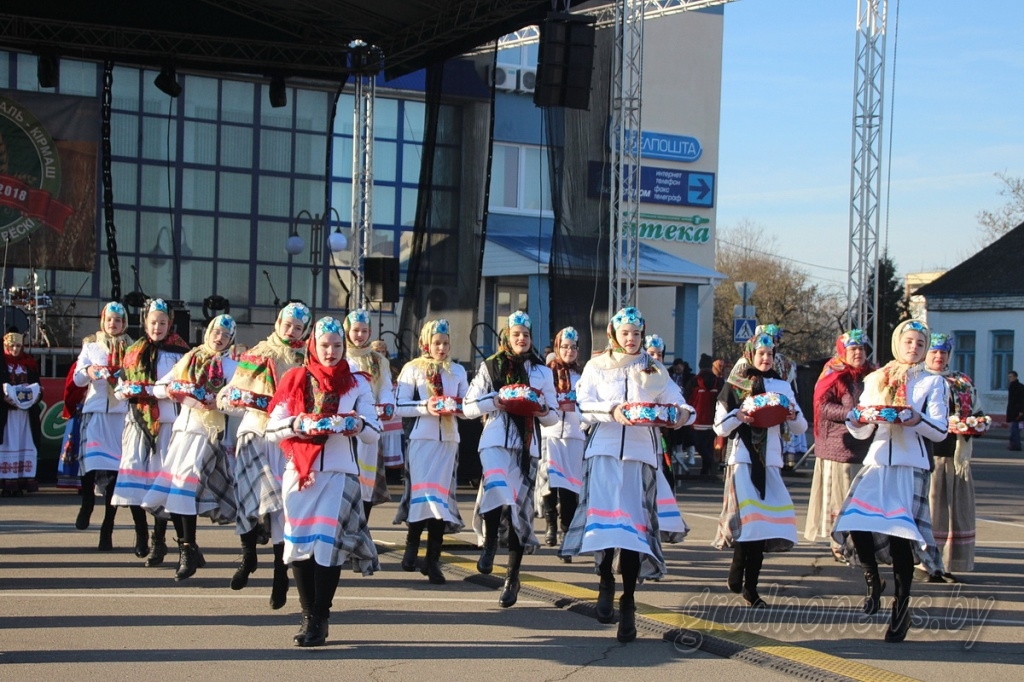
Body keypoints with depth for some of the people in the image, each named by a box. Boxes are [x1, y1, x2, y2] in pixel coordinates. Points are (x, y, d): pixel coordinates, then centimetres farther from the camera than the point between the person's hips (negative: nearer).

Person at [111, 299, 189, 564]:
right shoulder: (133, 352, 14)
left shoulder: (179, 352, 2)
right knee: (134, 476, -1)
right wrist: (124, 391, -2)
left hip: (166, 422, -3)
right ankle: (141, 535, 15)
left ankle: (159, 541, 1)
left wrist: (151, 390, -14)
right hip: (137, 421, 4)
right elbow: (120, 384, 20)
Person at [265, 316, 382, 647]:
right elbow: (271, 429, 3)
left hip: (339, 474, -1)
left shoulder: (357, 383, 8)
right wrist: (294, 425, -17)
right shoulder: (295, 380, 8)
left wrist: (360, 426, -19)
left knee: (328, 543, -8)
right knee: (299, 543, 0)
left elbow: (374, 433, 3)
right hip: (299, 472, 1)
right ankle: (308, 614, 11)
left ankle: (319, 619, -2)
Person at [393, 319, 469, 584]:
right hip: (421, 438, -3)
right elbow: (399, 406, -4)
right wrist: (426, 407, -18)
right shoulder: (413, 368, 3)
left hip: (449, 440, 3)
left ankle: (433, 560, 6)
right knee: (422, 492, -10)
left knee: (441, 496, 1)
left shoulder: (458, 371, 14)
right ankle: (412, 545, 12)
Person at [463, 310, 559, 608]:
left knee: (520, 509, 3)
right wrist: (494, 402, -12)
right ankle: (489, 544, -9)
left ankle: (512, 577, 13)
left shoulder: (542, 372, 13)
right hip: (496, 441, -2)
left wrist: (544, 412, -9)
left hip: (527, 446, 2)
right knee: (496, 492, -31)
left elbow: (553, 416, 14)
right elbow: (469, 407, 6)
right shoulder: (490, 367, 8)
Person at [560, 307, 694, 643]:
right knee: (604, 519, -13)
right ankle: (605, 582, 10)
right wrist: (612, 411, -19)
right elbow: (584, 405, -1)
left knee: (634, 524, -5)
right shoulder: (597, 367, 12)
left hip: (641, 452, 0)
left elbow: (676, 401, 4)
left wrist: (683, 413, -19)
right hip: (605, 449, 0)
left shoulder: (655, 371, 14)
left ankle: (628, 604, 1)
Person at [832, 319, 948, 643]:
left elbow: (940, 431, -2)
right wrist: (855, 422, -9)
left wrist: (917, 420, -20)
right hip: (876, 463, 3)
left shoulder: (932, 382, 6)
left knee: (900, 537, -10)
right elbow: (862, 432, 13)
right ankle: (873, 582, 15)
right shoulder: (875, 380, 14)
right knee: (856, 527, -15)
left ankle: (901, 607, 6)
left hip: (910, 467, -3)